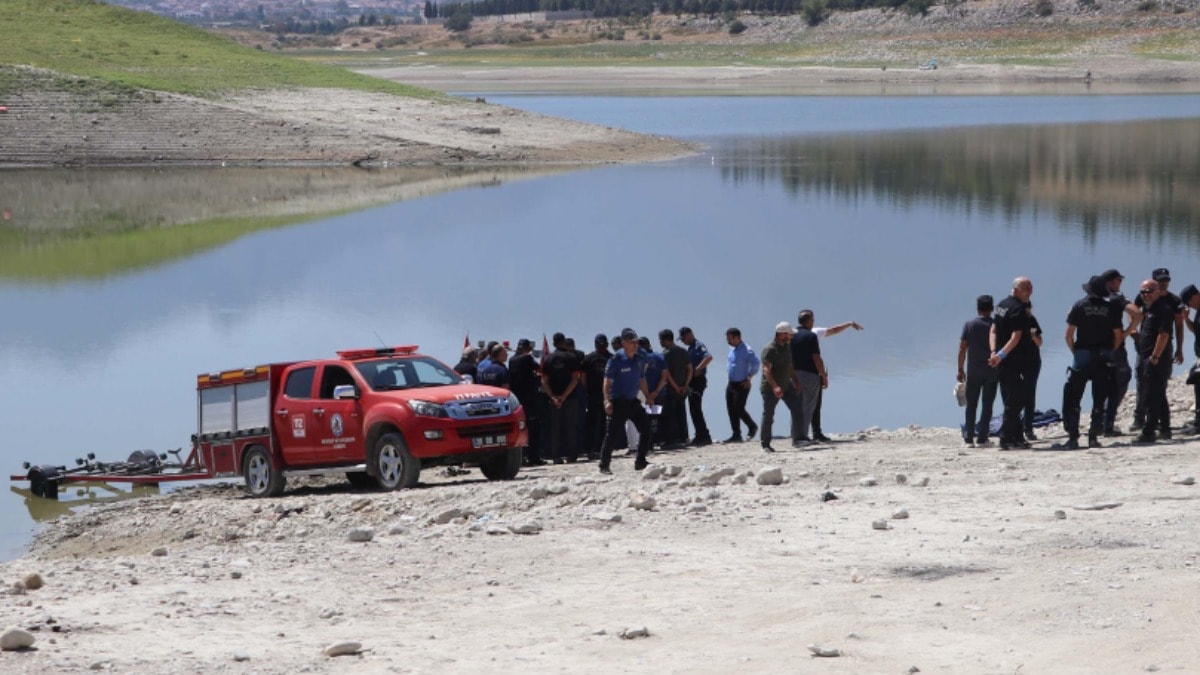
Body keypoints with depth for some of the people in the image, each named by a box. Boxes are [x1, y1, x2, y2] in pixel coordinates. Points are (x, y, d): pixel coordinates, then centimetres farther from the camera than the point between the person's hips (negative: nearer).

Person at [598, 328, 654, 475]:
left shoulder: (640, 360, 7)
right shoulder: (616, 359, -12)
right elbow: (607, 381, -14)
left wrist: (647, 396, 15)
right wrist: (607, 400, -22)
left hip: (633, 401, 6)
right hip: (618, 402, -6)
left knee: (645, 429, 1)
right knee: (612, 433, -3)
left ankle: (640, 462, 11)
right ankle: (604, 465, 5)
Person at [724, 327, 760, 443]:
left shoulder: (746, 350, -17)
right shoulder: (732, 349, 11)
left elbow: (755, 363, -26)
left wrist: (749, 377, -21)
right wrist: (728, 372, 14)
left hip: (742, 385, -9)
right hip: (731, 384, 9)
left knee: (738, 409, -9)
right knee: (731, 410, 5)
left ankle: (752, 427, 14)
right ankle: (736, 435, 11)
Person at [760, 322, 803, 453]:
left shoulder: (787, 347, 10)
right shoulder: (769, 350, -17)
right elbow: (766, 370, -26)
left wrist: (796, 381, 19)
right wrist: (775, 387, -37)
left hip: (786, 386, 7)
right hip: (771, 388, -7)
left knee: (797, 410, -3)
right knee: (768, 416, 0)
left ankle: (796, 439, 1)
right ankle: (765, 445, 7)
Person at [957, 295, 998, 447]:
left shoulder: (969, 325, -2)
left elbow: (962, 349, -3)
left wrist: (960, 369, 4)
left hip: (973, 371, 1)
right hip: (992, 371, -1)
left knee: (971, 405, 9)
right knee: (987, 405, 4)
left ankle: (969, 437, 6)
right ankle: (982, 438, 1)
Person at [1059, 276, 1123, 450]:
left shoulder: (1079, 306, -3)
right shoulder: (1111, 308, 0)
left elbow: (1069, 335, -4)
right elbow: (1118, 336, 1)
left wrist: (1074, 351, 9)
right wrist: (1109, 352, 13)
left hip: (1082, 356, -1)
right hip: (1104, 360, 2)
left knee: (1072, 399, 2)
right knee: (1099, 400, 9)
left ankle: (1072, 437, -6)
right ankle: (1094, 437, 7)